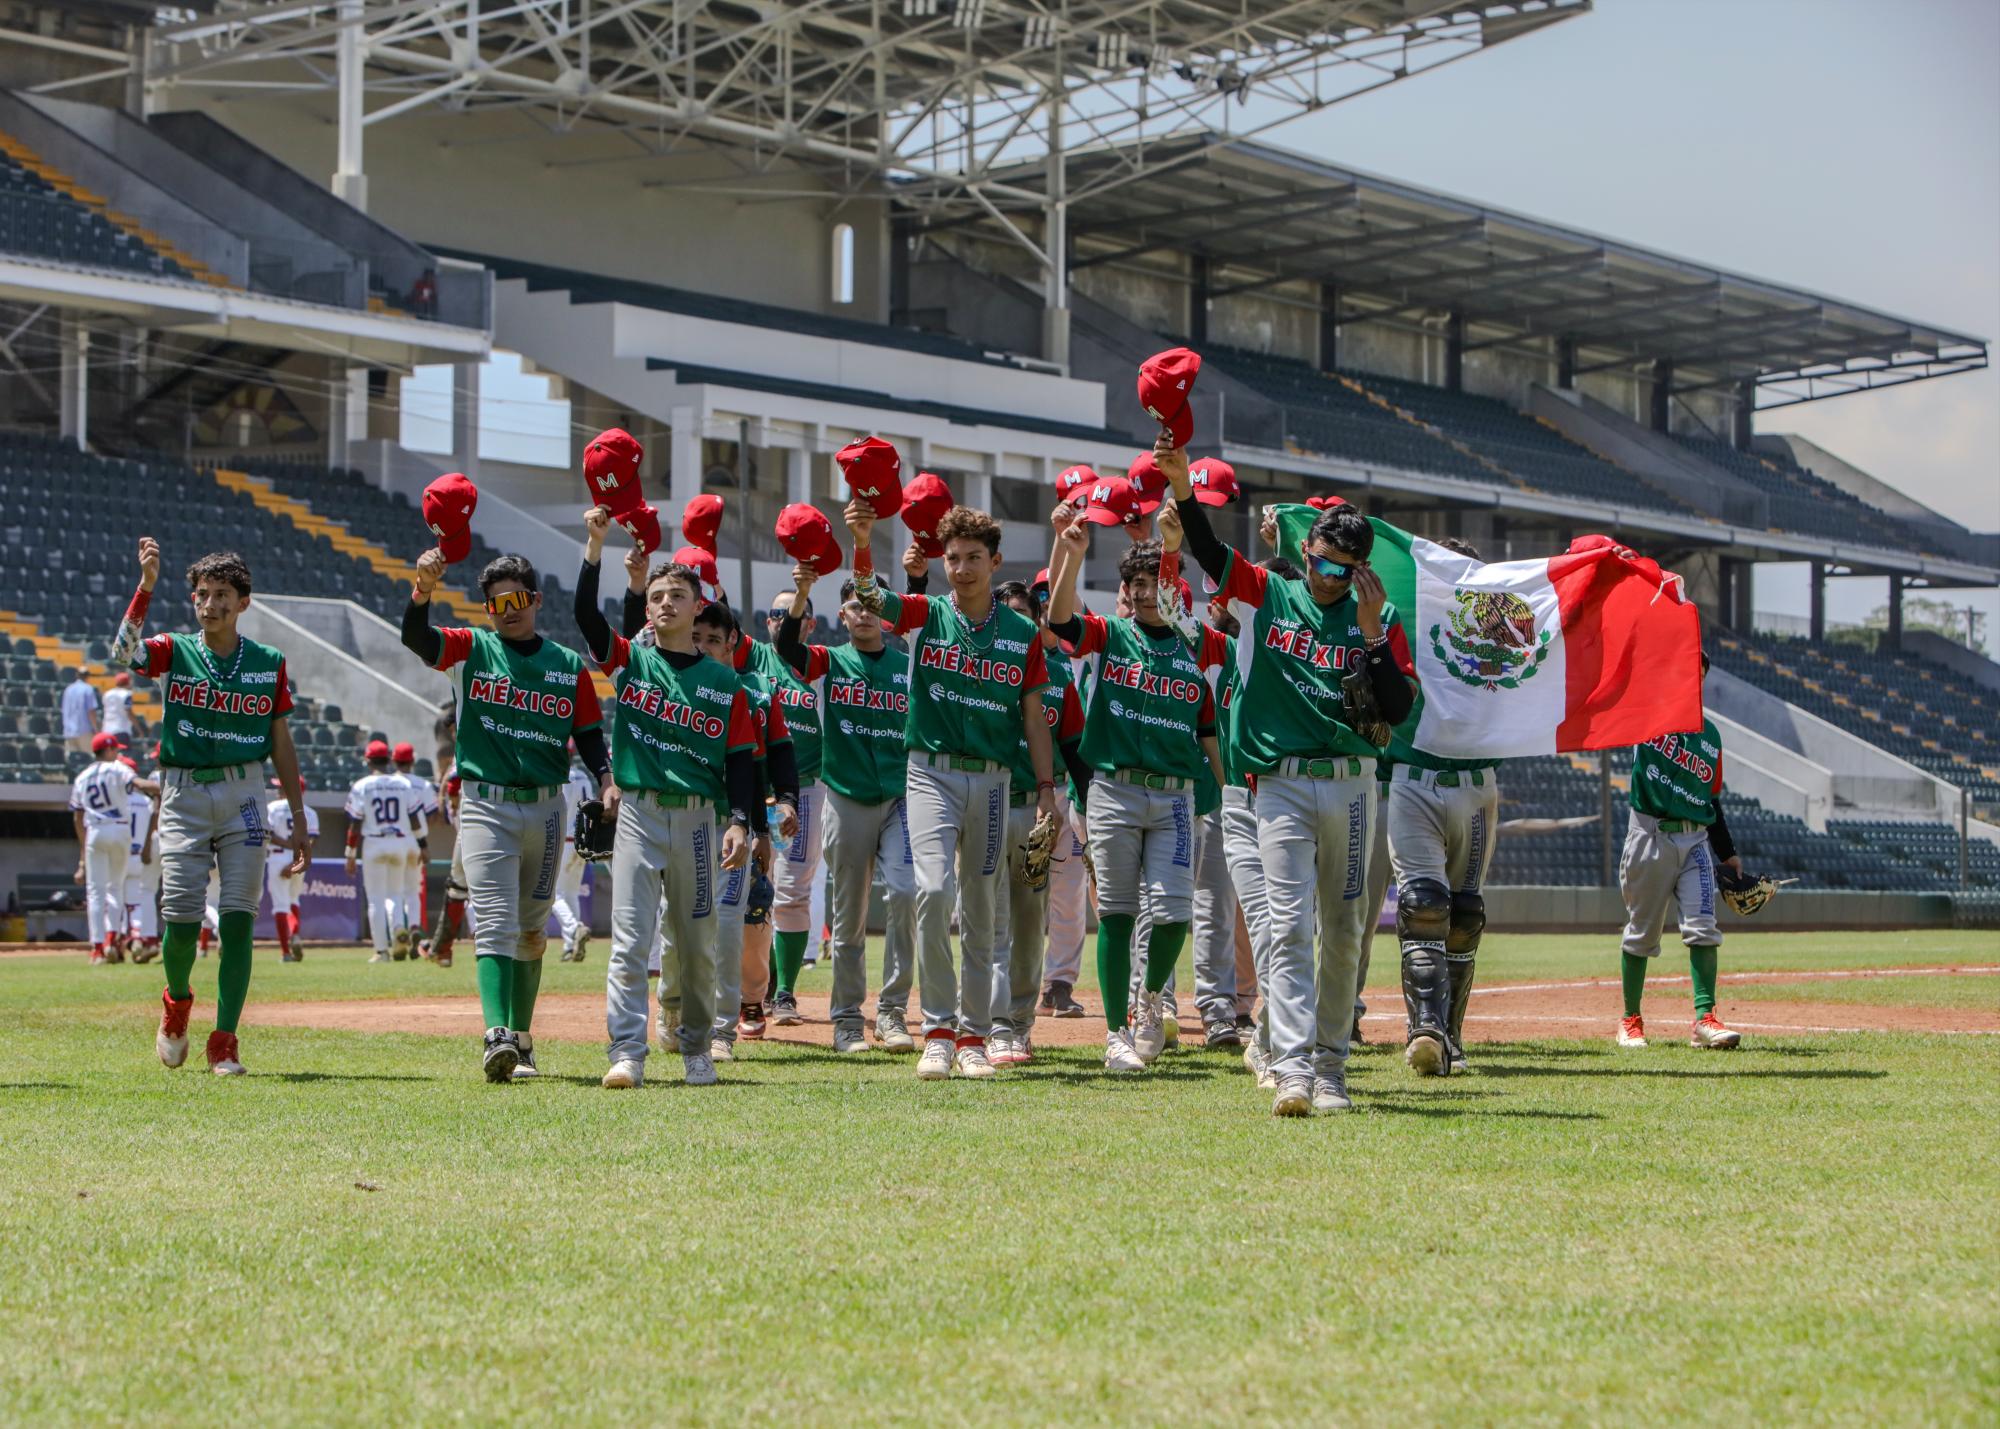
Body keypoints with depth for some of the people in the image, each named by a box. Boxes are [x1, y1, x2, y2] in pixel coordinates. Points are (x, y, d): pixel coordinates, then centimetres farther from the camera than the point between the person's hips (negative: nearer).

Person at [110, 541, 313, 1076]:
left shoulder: (269, 664, 7)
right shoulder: (174, 653, 3)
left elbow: (282, 745, 10)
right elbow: (124, 651, -20)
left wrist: (298, 820, 7)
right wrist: (146, 585, -30)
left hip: (243, 795, 1)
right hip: (184, 795, -1)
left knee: (238, 918, -6)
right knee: (180, 919, -5)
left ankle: (224, 1041, -1)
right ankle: (178, 1000, 27)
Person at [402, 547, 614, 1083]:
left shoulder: (569, 666, 9)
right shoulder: (472, 650, 3)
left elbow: (589, 735, 8)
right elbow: (416, 637, -15)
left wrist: (606, 780, -12)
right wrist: (424, 588, -35)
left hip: (546, 810, 3)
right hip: (486, 805, -3)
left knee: (532, 931, 11)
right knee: (495, 922, -15)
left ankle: (522, 1040, 21)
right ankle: (497, 1036, -26)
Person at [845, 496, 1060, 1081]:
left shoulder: (1022, 634, 6)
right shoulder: (928, 615, 2)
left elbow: (1033, 716, 9)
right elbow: (871, 598, -16)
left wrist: (1045, 786, 3)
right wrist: (862, 544, -34)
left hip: (992, 777, 2)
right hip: (932, 771, -2)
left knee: (981, 911, 7)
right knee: (934, 889, -19)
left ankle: (973, 1036, 15)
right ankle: (938, 1031, -11)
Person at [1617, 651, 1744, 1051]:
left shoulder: (1709, 735, 14)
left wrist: (1727, 852, 16)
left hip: (1696, 841, 3)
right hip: (1650, 836, -3)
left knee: (1702, 926, -10)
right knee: (1641, 934, 4)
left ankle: (1705, 1019, -13)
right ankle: (1631, 1021, 16)